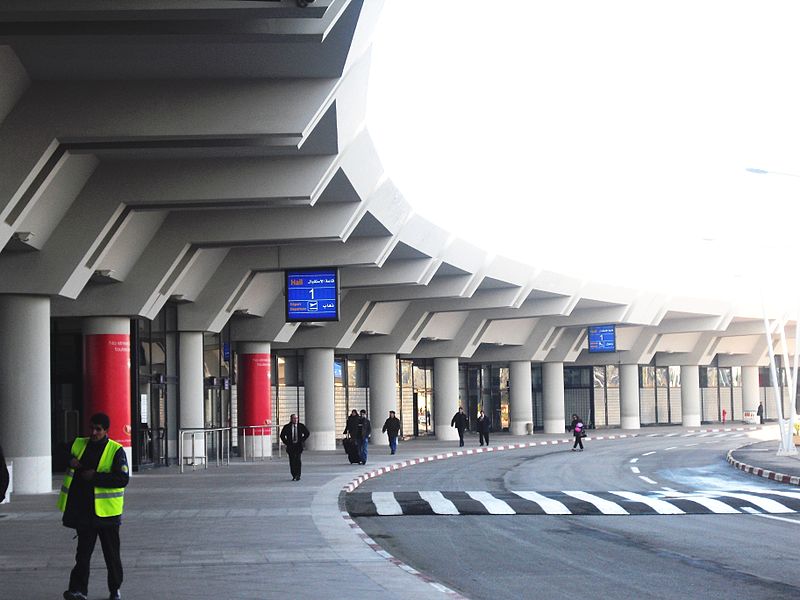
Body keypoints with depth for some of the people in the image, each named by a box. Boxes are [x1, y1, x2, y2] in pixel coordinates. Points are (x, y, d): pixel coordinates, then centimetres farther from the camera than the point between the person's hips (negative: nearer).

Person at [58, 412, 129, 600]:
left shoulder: (116, 451, -5)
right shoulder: (79, 444, 9)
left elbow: (123, 479, -14)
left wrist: (95, 477, -19)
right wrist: (69, 462, 1)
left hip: (106, 510, -3)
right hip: (83, 508, 3)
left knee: (111, 553, 8)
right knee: (83, 551, -2)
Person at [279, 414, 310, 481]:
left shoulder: (301, 426, 2)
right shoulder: (287, 427, 1)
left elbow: (307, 433, 13)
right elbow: (282, 435, 12)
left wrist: (302, 440, 5)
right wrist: (286, 442, 3)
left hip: (298, 446, -1)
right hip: (290, 446, 1)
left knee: (297, 460, -13)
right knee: (292, 461, 0)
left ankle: (298, 476, -7)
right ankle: (294, 476, 9)